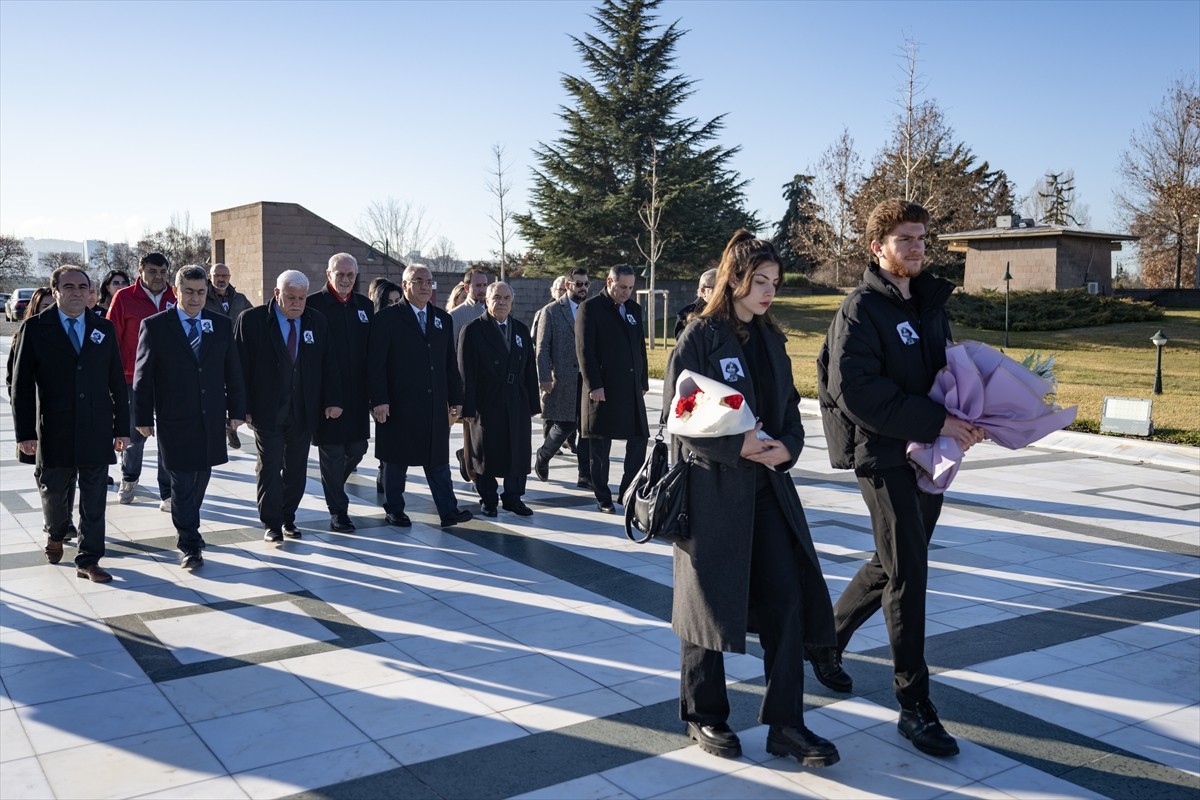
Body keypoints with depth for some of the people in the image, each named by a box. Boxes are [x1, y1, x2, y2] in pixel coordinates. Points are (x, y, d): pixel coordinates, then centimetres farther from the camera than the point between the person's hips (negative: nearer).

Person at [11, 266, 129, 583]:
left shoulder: (104, 329, 6)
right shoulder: (35, 328, -1)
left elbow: (117, 382, 8)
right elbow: (21, 385, -2)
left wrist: (122, 427, 5)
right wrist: (25, 432, -7)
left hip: (96, 430, 1)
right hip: (54, 432, -1)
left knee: (94, 501, 3)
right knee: (54, 493, 15)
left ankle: (89, 560, 13)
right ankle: (55, 534, 44)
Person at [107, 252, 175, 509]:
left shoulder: (175, 299, 4)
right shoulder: (124, 298, -2)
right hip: (134, 381, -1)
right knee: (135, 435, 12)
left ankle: (168, 495, 7)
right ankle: (129, 480, 38)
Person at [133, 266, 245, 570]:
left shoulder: (222, 325, 6)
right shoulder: (155, 326, -3)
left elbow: (233, 371, 9)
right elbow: (143, 375, -1)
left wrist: (236, 410, 6)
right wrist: (143, 417, -3)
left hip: (212, 420, 4)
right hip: (174, 421, -3)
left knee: (200, 479, 14)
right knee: (182, 483, -1)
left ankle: (187, 529, 35)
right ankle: (189, 545, 6)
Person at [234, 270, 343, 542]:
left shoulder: (317, 321, 5)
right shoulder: (252, 320, -5)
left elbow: (329, 364, 6)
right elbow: (241, 366, -6)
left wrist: (333, 400, -2)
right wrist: (243, 407, -10)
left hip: (304, 412, 3)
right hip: (267, 411, -3)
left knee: (297, 469, 10)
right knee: (270, 469, 2)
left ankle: (288, 518, 24)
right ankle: (271, 524, 14)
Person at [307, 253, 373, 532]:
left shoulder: (365, 306, 9)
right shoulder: (313, 304, -5)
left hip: (357, 393, 5)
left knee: (357, 449, 9)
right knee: (332, 452, 2)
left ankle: (333, 487, 36)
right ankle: (338, 511, 12)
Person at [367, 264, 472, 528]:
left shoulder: (443, 319, 12)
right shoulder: (387, 318, -4)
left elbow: (451, 364, 14)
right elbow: (376, 364, -9)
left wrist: (456, 398, 10)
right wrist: (379, 400, -16)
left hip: (435, 404, 4)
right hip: (399, 405, -4)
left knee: (438, 458, 5)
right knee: (397, 459, 7)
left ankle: (448, 511, 5)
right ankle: (394, 510, 19)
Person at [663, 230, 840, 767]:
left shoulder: (771, 340, 12)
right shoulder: (700, 337, -7)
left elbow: (790, 411, 13)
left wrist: (787, 448, -9)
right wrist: (738, 446, -21)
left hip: (768, 488, 6)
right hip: (713, 489, -6)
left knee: (787, 601, 2)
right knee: (710, 601, 7)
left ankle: (785, 724, 13)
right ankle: (704, 717, 24)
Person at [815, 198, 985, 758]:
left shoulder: (931, 303, 13)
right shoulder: (861, 309, -11)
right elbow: (856, 392, -21)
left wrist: (968, 418, -2)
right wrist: (936, 421, -23)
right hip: (883, 455, -8)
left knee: (893, 564, 18)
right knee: (908, 573, -5)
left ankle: (827, 638, 38)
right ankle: (914, 706, 7)